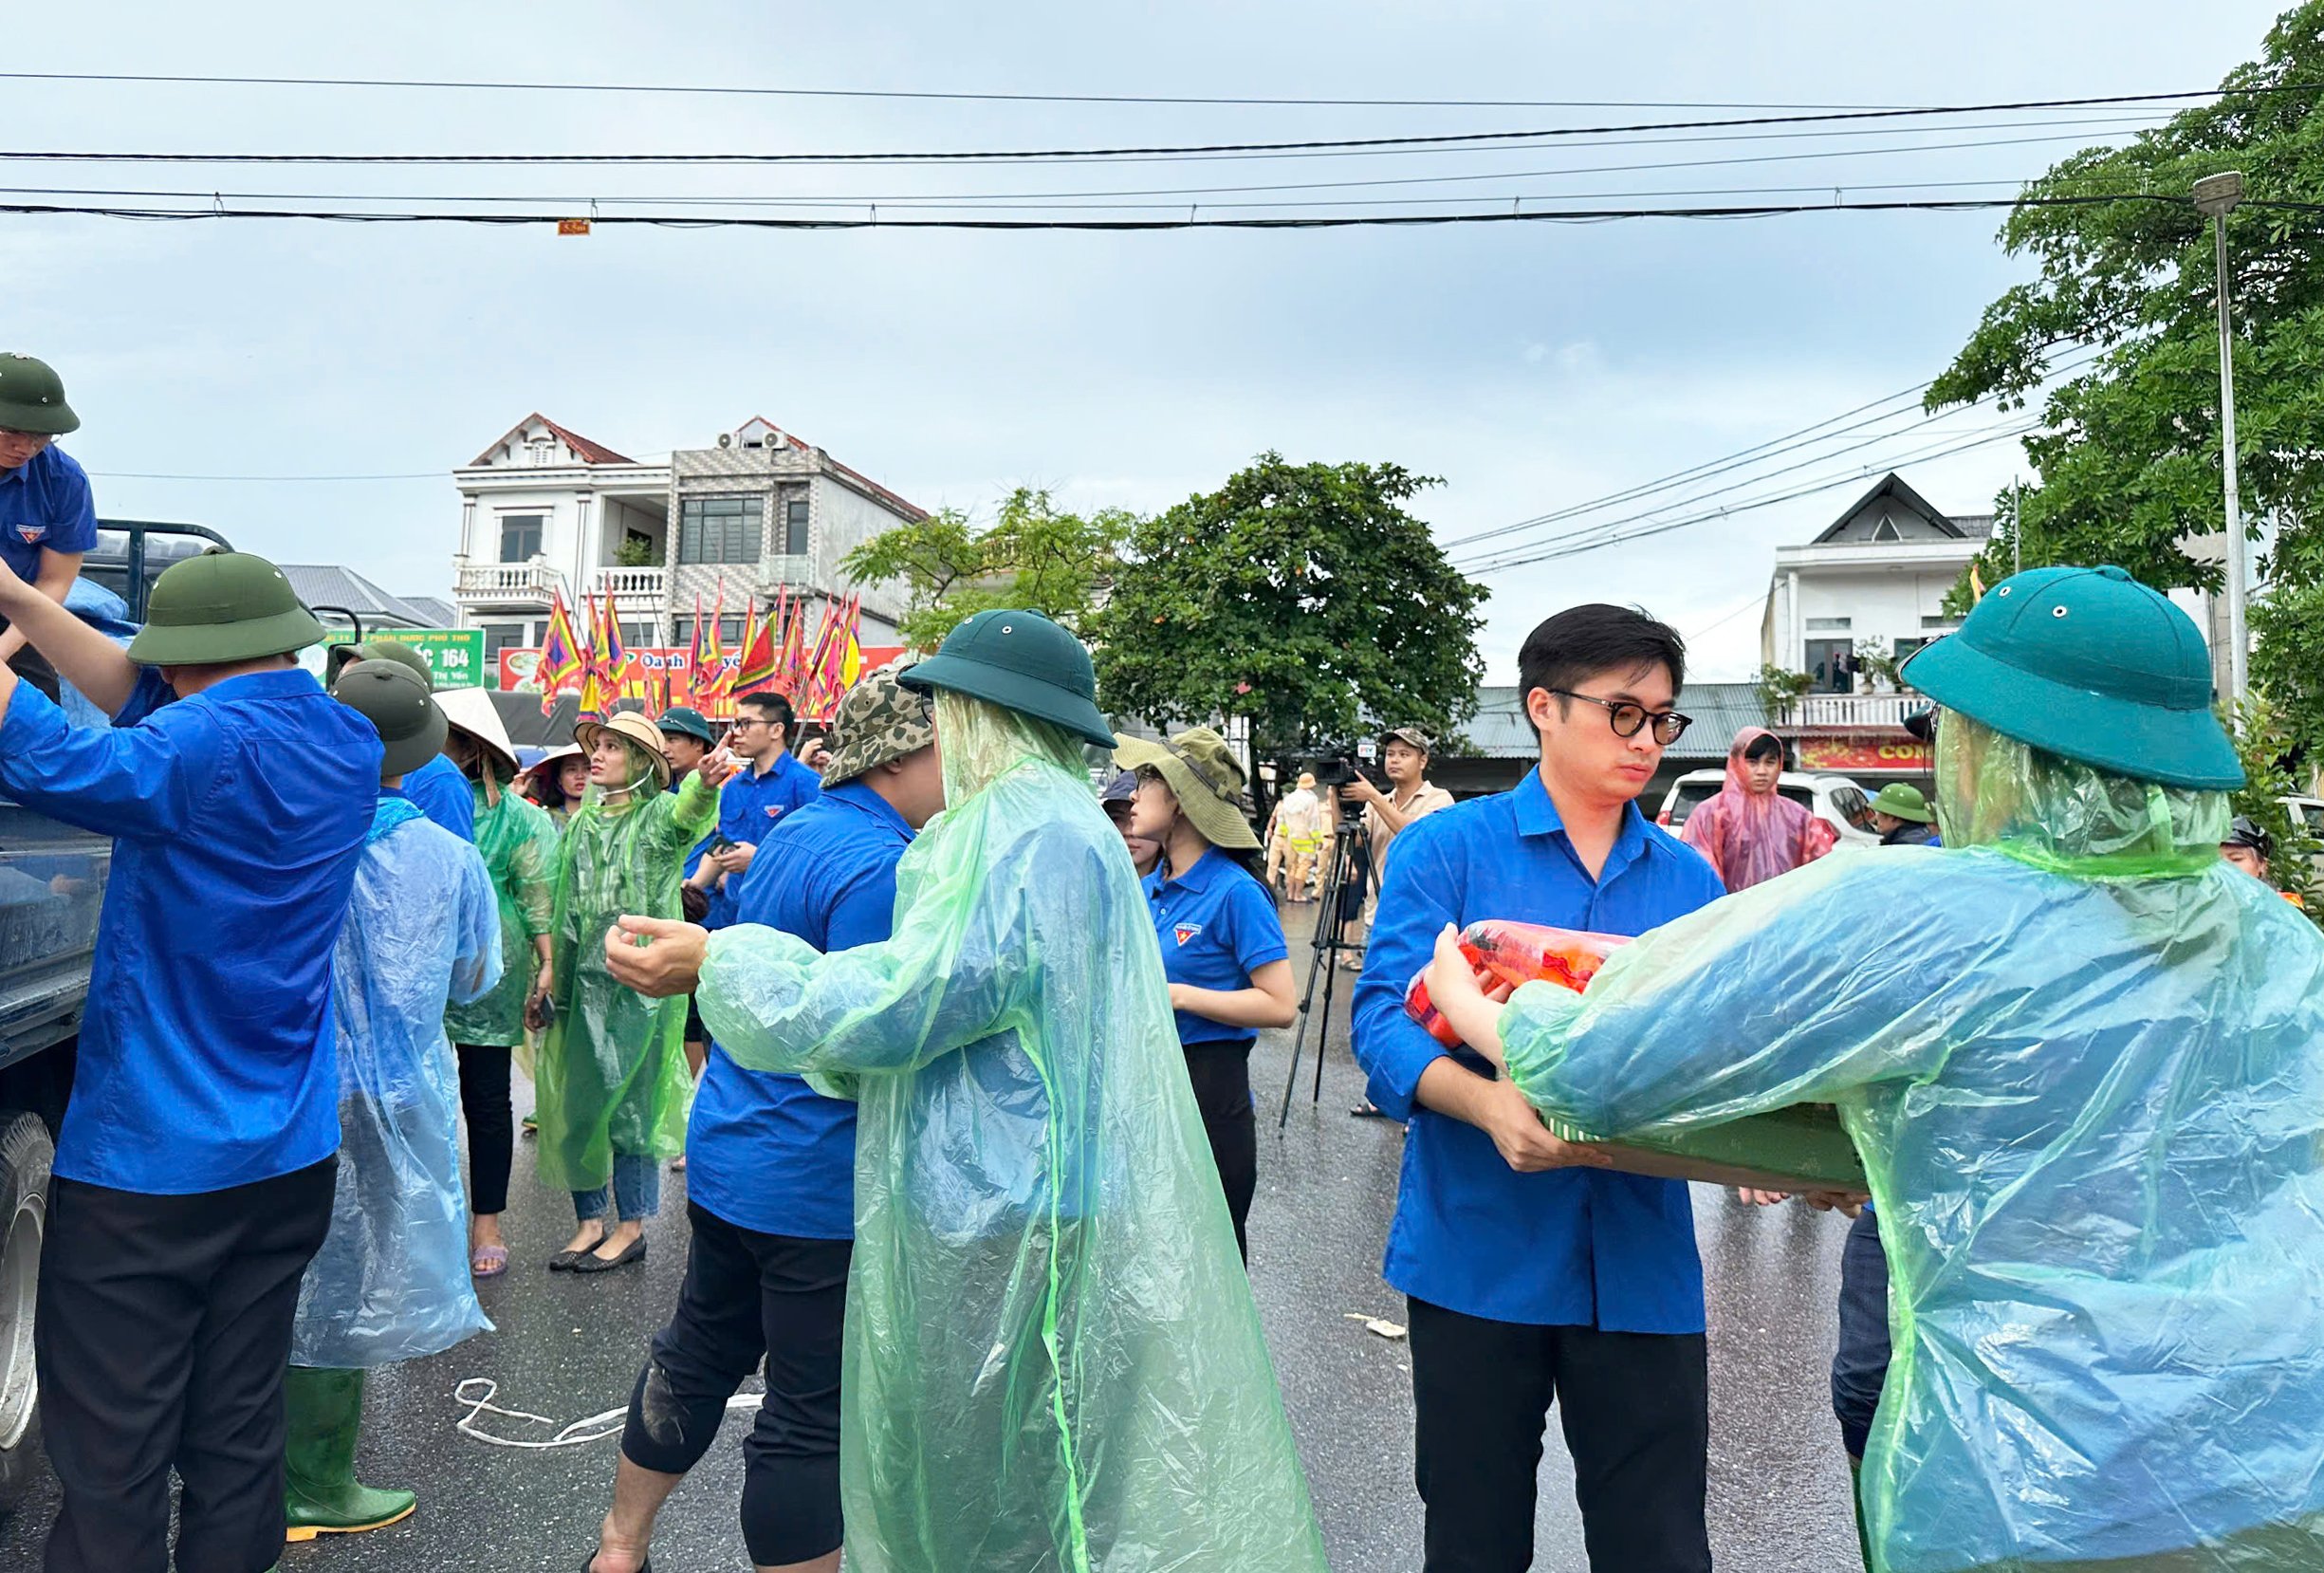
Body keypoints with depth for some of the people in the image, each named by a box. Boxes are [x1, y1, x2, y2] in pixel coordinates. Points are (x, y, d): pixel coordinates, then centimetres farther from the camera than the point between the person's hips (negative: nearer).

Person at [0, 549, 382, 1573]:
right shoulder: (345, 744, 4)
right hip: (290, 1155, 7)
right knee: (239, 1432, 16)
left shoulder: (209, 748, -16)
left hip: (147, 1160, -6)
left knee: (111, 1454, 6)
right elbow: (146, 706, 12)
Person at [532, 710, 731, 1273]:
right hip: (581, 981, 6)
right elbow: (560, 908, 17)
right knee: (574, 1101, 9)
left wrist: (706, 782, -55)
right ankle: (590, 1220, 23)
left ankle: (631, 1226, 14)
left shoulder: (659, 814, -5)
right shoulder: (580, 825, 14)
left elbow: (690, 812, -31)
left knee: (630, 1101, 1)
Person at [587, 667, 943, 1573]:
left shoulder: (793, 832, 7)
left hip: (727, 1153, 10)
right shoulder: (881, 868, -22)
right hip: (822, 1186, -9)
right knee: (813, 1418, 6)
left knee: (695, 1359, 25)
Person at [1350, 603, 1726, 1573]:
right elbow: (1386, 1018, -13)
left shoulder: (1688, 878, 8)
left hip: (1642, 1264, 3)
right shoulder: (1448, 849, -3)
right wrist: (1491, 1104, -30)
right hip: (1479, 1250, -2)